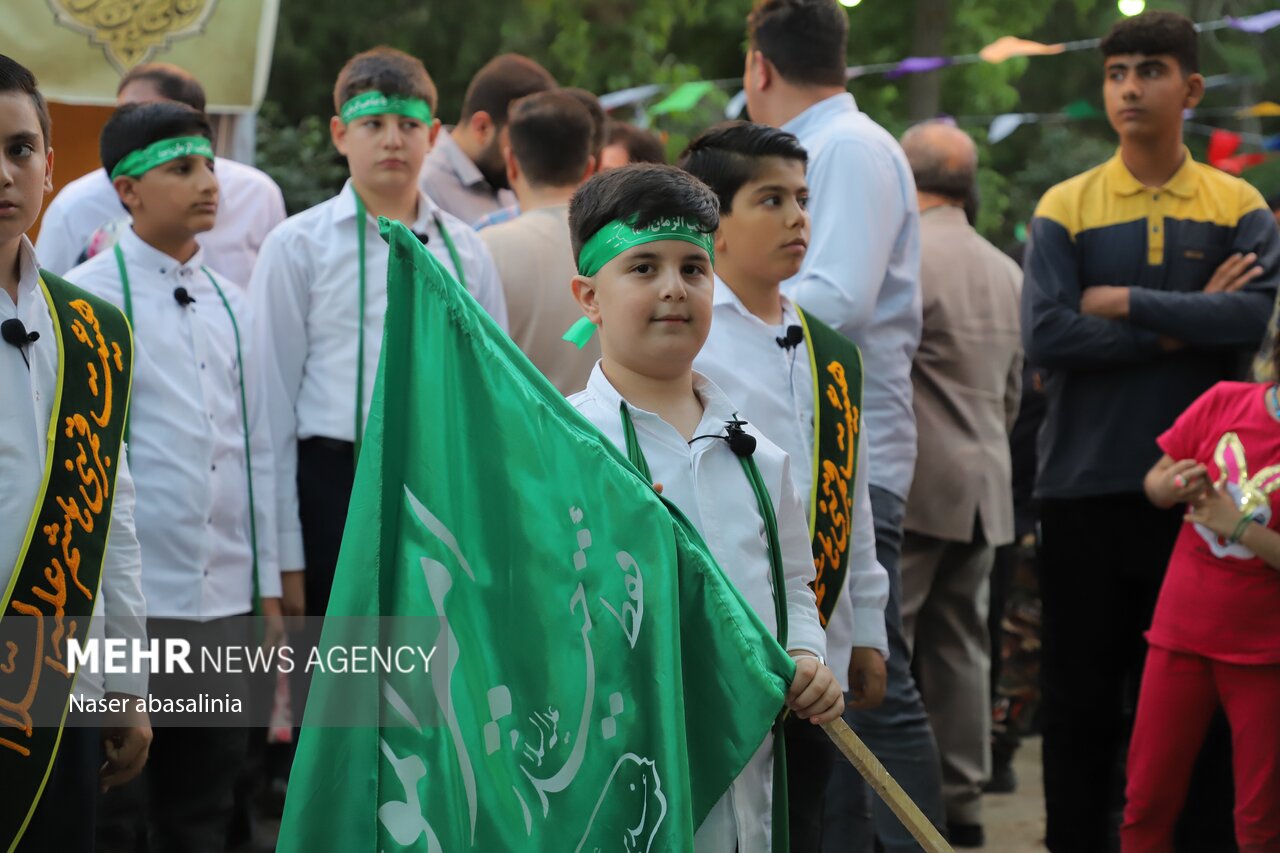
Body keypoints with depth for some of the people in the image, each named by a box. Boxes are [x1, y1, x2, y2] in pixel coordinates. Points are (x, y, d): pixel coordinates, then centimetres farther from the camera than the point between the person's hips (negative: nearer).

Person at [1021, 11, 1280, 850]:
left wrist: (1125, 302, -11)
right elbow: (1045, 334, -11)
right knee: (1080, 693, 6)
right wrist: (1181, 327, -10)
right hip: (1086, 486, 0)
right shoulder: (1066, 209, 3)